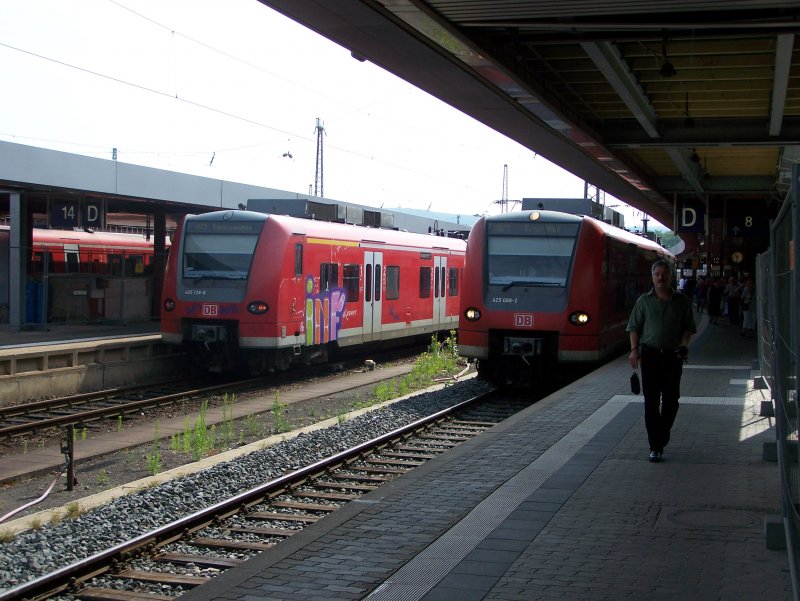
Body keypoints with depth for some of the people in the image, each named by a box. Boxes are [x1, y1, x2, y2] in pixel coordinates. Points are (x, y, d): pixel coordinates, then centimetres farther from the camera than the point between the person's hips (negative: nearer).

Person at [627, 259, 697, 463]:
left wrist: (684, 344, -7)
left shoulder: (682, 301, 7)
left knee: (671, 400, 2)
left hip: (672, 355, 1)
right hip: (650, 354, -1)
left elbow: (688, 327, 11)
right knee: (651, 401, -2)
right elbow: (634, 327, 7)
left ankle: (661, 440, 22)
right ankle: (655, 446, 1)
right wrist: (634, 350, -5)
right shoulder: (644, 301, 6)